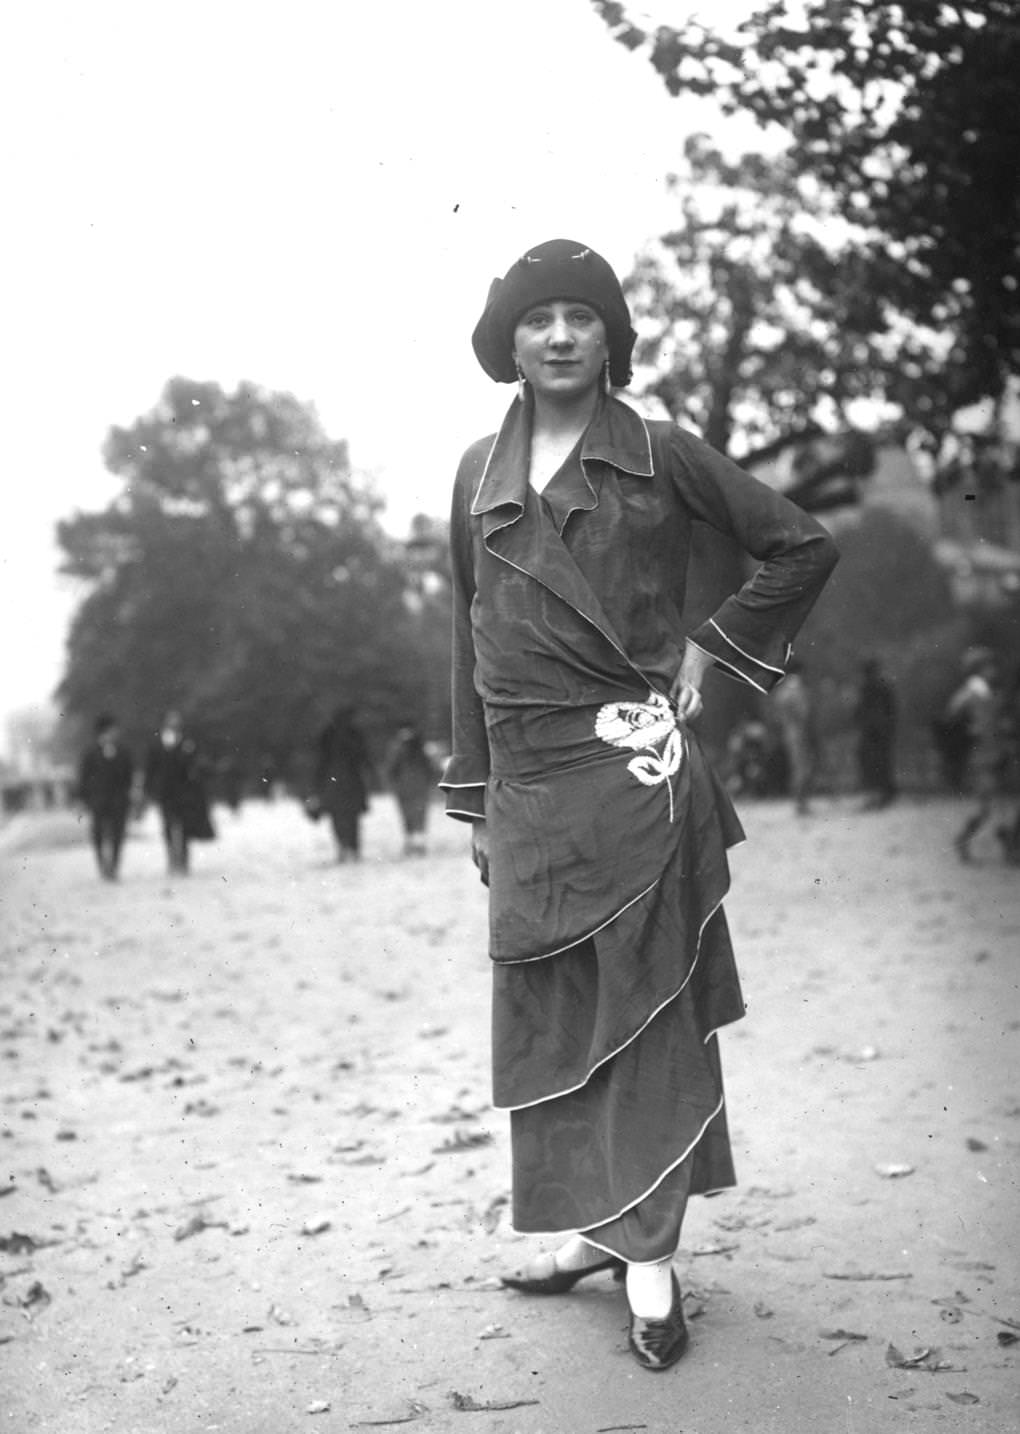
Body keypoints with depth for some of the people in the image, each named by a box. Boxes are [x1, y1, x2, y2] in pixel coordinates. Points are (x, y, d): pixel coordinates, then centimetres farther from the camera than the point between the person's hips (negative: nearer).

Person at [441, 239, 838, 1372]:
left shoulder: (662, 456, 0)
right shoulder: (479, 472, 12)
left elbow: (803, 547, 6)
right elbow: (470, 634, 14)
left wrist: (710, 650, 1)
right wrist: (475, 797, 11)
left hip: (632, 768, -4)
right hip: (527, 780, 5)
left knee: (643, 1002, -1)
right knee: (545, 1009, 10)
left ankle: (650, 1254, 7)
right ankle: (593, 1226, 24)